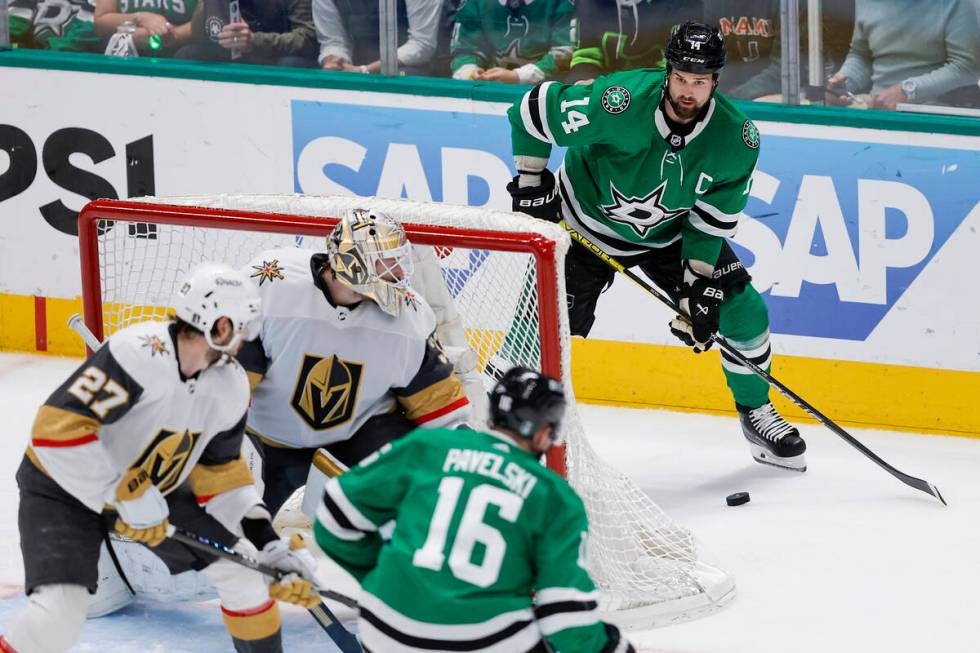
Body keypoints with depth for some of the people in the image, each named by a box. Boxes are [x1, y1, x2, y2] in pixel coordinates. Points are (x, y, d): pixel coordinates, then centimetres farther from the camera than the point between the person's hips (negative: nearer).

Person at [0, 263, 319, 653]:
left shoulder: (230, 387, -9)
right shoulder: (137, 354, -34)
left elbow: (220, 471, 3)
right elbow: (56, 429, -37)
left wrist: (266, 540, -6)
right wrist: (126, 496, -33)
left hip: (152, 488, 7)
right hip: (64, 487, -7)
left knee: (241, 567, 2)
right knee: (58, 614, -26)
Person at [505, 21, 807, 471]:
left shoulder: (736, 138, -22)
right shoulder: (618, 102, -34)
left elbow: (712, 219, -10)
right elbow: (533, 110, -22)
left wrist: (698, 288, -15)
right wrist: (531, 183, -16)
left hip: (670, 233, 4)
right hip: (587, 224, -4)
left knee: (741, 311, 0)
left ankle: (756, 415, 23)